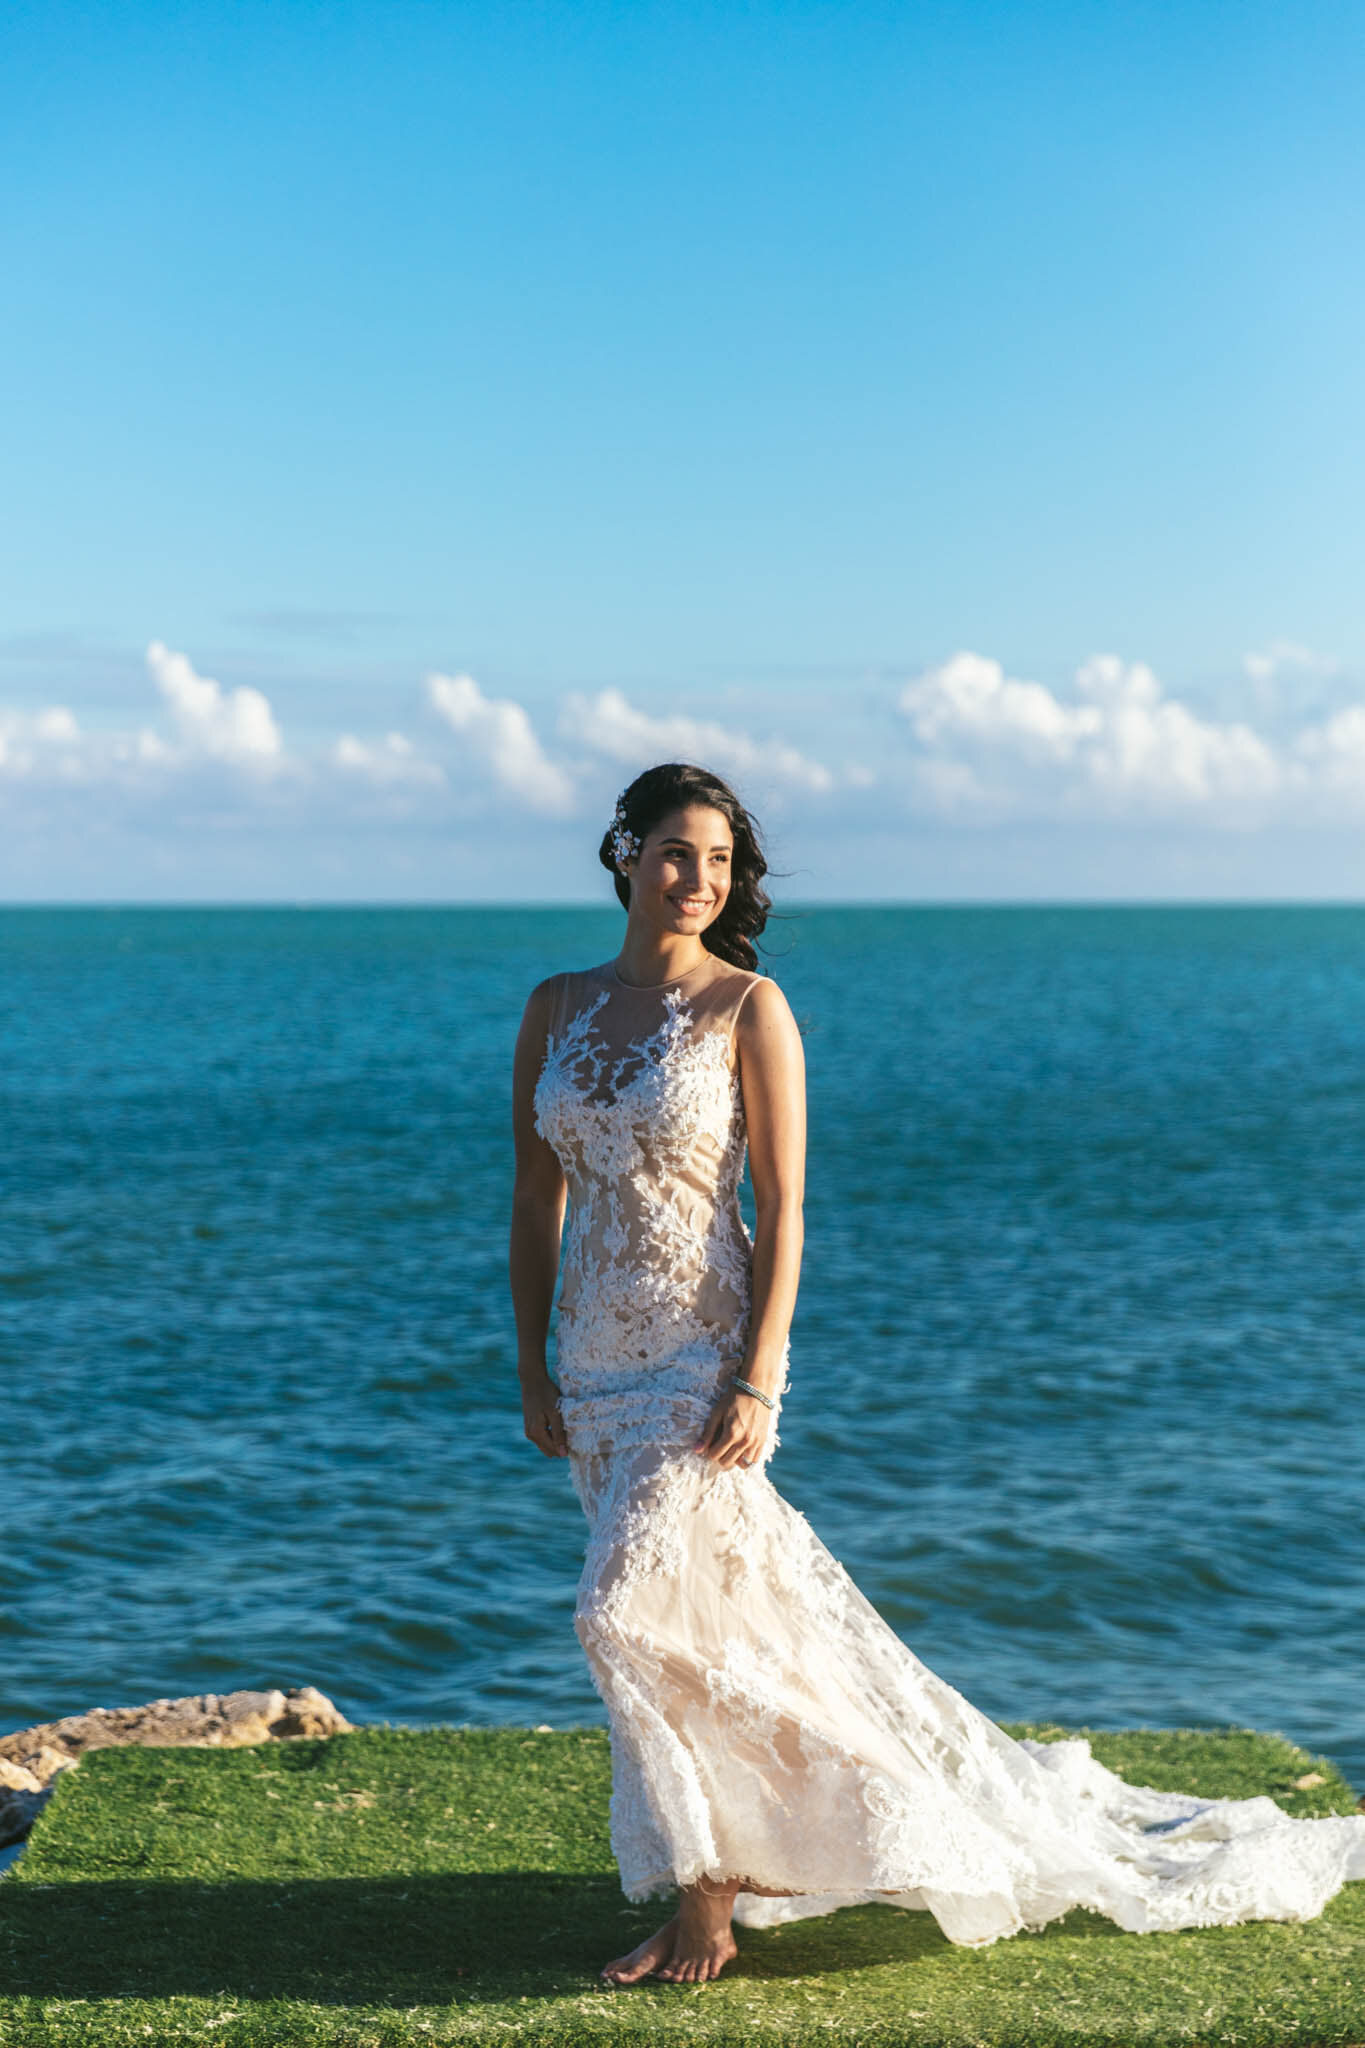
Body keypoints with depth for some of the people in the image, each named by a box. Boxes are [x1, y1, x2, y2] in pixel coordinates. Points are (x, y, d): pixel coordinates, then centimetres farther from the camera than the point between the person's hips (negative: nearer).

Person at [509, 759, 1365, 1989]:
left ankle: (705, 1907, 4)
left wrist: (756, 1382, -16)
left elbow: (782, 1205, -9)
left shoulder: (748, 1006, -7)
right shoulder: (557, 1008, 8)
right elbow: (537, 1195, 12)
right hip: (597, 1356, 5)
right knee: (709, 1605, 12)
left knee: (635, 1609, -12)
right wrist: (531, 1364, 8)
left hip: (704, 1346, -5)